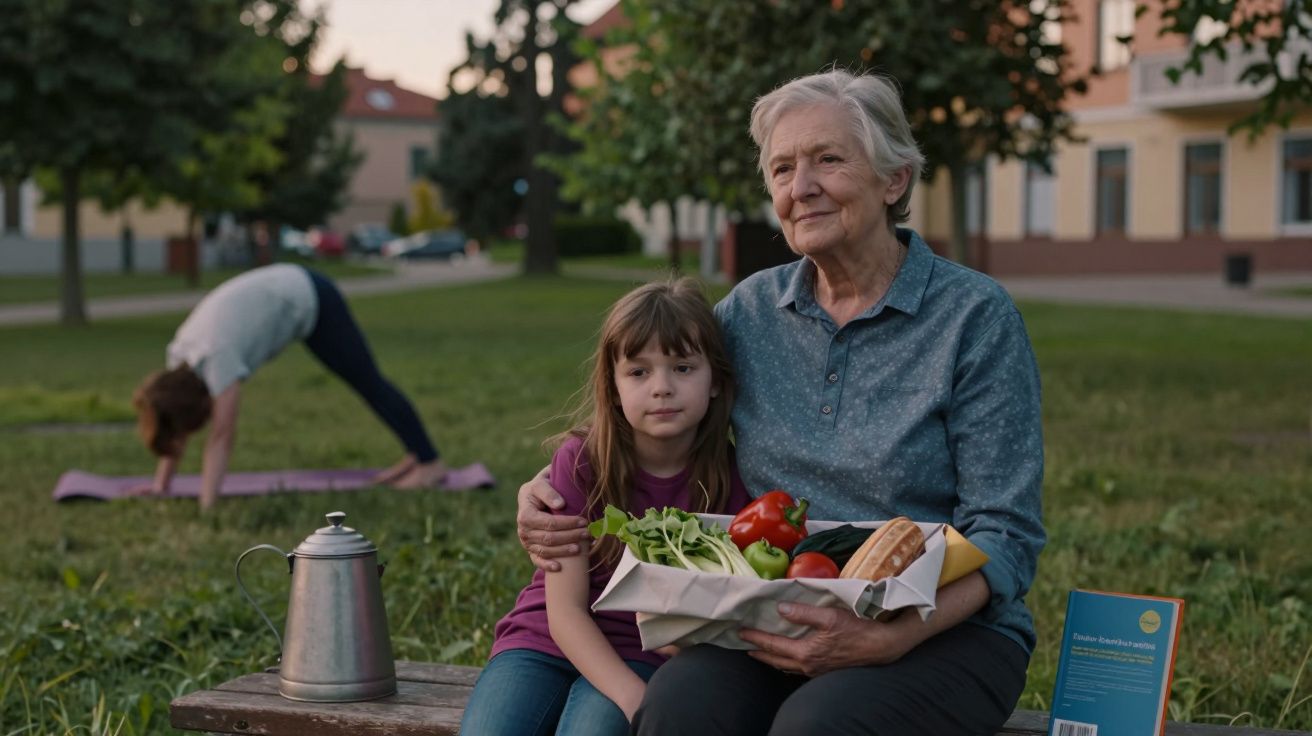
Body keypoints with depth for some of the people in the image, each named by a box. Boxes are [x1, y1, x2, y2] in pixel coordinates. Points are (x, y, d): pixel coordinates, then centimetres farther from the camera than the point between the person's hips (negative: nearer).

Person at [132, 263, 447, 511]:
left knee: (369, 382, -1)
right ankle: (414, 456, 24)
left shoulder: (217, 357, -32)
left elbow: (221, 439, -31)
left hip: (309, 296, -8)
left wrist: (206, 506, -30)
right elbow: (177, 430, 1)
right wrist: (161, 484, 1)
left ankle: (430, 463, 6)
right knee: (364, 383, 14)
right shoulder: (178, 355, -10)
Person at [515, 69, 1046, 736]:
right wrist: (548, 494, 2)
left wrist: (890, 637, -25)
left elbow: (1006, 537, -8)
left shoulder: (976, 317, -5)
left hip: (945, 629, -3)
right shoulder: (751, 310, 10)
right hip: (777, 627, 3)